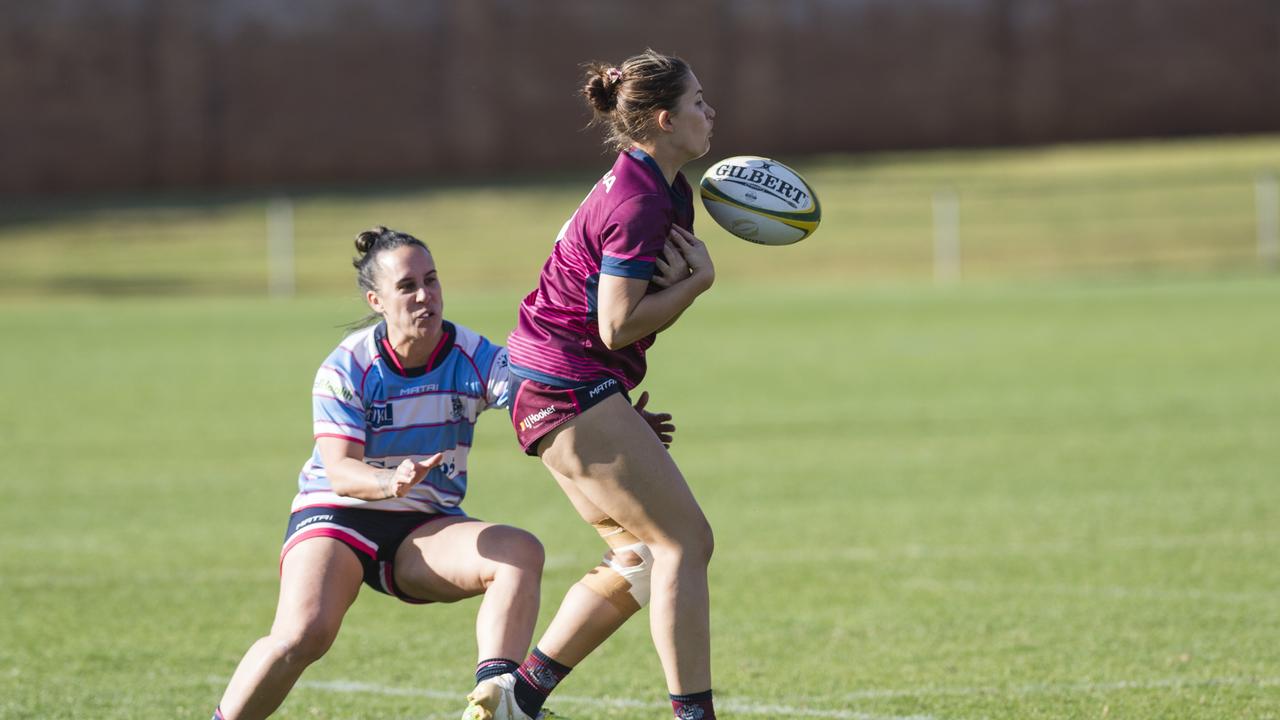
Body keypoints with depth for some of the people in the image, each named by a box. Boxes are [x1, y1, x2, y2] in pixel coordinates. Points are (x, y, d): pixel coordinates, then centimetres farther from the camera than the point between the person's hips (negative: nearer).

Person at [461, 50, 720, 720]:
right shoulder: (637, 201, -19)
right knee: (684, 540, -10)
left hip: (551, 388, 10)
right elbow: (618, 327, -21)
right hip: (568, 386, -10)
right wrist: (696, 280, -11)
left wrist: (679, 279, -11)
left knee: (639, 558, 11)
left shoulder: (662, 187, 12)